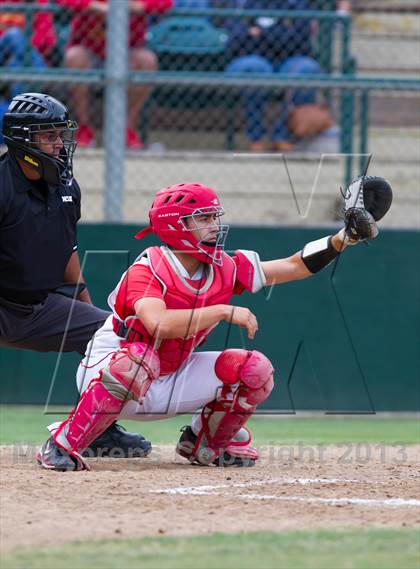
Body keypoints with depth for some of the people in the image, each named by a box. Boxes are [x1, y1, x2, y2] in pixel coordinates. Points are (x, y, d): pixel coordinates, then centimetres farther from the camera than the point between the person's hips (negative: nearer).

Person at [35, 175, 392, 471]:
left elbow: (294, 266, 0)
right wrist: (225, 312, -39)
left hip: (169, 383, 6)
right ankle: (63, 446, -27)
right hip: (106, 373, -6)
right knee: (137, 360, -42)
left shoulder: (224, 269, -4)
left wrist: (344, 238, -12)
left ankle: (206, 444, 14)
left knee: (254, 370, -8)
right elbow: (159, 325, -42)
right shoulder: (148, 269, -23)